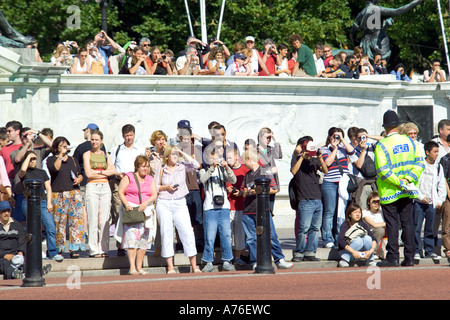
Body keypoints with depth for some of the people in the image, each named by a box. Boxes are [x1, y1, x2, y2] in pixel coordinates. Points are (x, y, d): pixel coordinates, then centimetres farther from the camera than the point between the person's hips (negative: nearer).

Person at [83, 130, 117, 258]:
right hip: (92, 187, -3)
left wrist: (98, 172, -6)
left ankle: (103, 248, 4)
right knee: (93, 219, -7)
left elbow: (113, 171, 4)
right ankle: (93, 250, -5)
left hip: (105, 187, 3)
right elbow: (88, 173, -6)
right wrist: (105, 172, -2)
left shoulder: (106, 155, 15)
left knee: (105, 219, 0)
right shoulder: (87, 154, 5)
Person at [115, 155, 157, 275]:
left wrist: (146, 202, -13)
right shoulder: (128, 177, 4)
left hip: (146, 211, 5)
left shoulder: (150, 179, 15)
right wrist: (126, 204, -17)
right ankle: (132, 267, -18)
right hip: (131, 210, -5)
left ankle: (139, 267, 5)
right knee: (132, 236, -15)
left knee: (144, 239, 0)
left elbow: (154, 195, 6)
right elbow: (121, 192, -1)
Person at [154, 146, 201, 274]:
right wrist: (166, 187, -7)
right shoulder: (161, 170, 8)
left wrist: (182, 153, -3)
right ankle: (170, 267, 2)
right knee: (166, 234, -1)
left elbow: (196, 165, -9)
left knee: (188, 232, -7)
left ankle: (194, 266, -3)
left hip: (180, 204, 0)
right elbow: (154, 187, 10)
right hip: (164, 204, 0)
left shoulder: (182, 167, 8)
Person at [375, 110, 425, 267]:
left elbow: (383, 170, -18)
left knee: (392, 224, -1)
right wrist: (409, 179, -7)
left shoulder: (381, 145, -10)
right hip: (407, 193, 4)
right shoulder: (409, 142, 5)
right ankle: (409, 257, 8)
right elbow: (419, 162, 0)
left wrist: (399, 182, -14)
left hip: (389, 192, -4)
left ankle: (393, 257, -2)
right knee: (408, 223, 8)